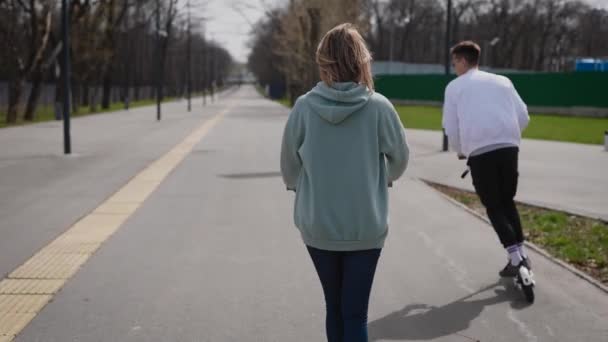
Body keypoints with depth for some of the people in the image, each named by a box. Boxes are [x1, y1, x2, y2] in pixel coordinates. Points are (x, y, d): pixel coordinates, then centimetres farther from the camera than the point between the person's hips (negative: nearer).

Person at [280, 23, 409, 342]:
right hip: (366, 228, -1)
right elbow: (400, 159, 4)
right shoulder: (379, 107, -12)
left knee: (334, 306, 19)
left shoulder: (303, 107, -10)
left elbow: (289, 167, 1)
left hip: (317, 227, 2)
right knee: (355, 313, 5)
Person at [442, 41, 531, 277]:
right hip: (509, 148, 3)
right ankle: (521, 254, 13)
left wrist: (460, 150, 24)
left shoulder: (455, 86, 11)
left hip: (479, 152, -3)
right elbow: (523, 117, 14)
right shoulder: (502, 81, 19)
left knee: (494, 207, 8)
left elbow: (450, 126, 8)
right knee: (508, 201, 19)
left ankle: (515, 258, -1)